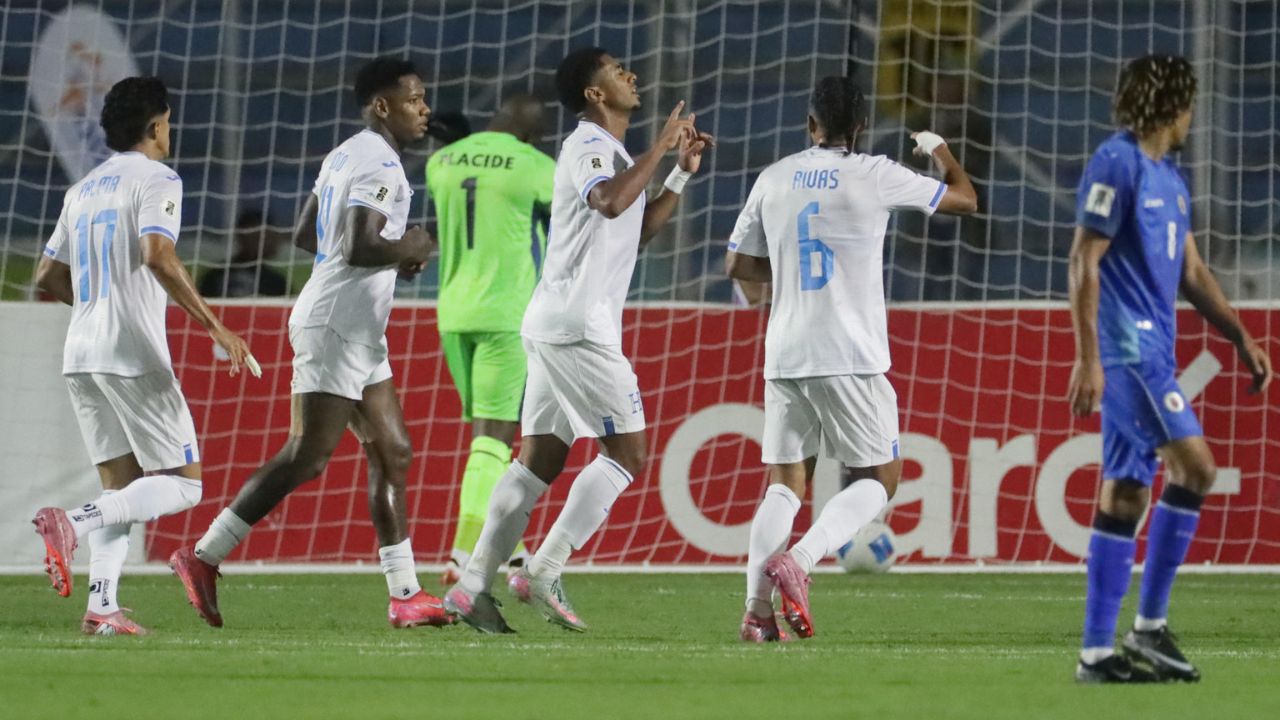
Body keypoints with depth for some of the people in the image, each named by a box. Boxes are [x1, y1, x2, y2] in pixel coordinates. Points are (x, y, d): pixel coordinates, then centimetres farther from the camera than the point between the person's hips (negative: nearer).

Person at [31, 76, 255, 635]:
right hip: (134, 354, -8)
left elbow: (48, 277, 22)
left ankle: (102, 605, -4)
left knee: (121, 484, 11)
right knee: (182, 484, -3)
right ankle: (72, 524, -24)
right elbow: (157, 256, -22)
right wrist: (214, 327, -21)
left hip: (81, 357, 8)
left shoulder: (83, 190, 18)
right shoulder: (156, 180, -5)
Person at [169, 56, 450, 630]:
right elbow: (359, 247, -26)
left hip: (359, 334, 11)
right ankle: (204, 557, -10)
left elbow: (305, 235, 22)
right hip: (337, 325, -11)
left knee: (393, 454, 9)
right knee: (307, 457, -12)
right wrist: (408, 249, -8)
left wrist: (391, 259, 18)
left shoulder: (344, 157, 16)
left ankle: (405, 594, 10)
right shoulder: (378, 164, -15)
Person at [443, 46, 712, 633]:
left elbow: (637, 230, 31)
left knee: (539, 461, 7)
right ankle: (543, 572, -11)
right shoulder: (588, 146, -10)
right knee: (626, 453, -8)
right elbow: (610, 202, -31)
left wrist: (681, 173, 23)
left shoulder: (606, 150, 22)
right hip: (577, 326, -10)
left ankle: (472, 586, 3)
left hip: (554, 327, 10)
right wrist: (661, 148, -22)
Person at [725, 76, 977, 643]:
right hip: (850, 357, -4)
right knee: (879, 478, 5)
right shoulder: (874, 177, -4)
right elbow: (965, 200, 7)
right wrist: (939, 150, 26)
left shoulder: (774, 179, 7)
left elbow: (738, 265, 13)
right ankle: (797, 561, -17)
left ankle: (757, 609, -3)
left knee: (785, 484, 10)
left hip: (784, 357, 4)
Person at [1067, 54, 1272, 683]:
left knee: (1125, 494, 6)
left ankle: (1096, 651, 5)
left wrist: (1241, 337, 17)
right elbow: (1083, 263, -14)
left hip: (1153, 351, 9)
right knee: (1194, 464, -17)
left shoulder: (1169, 178, 17)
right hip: (1124, 349, -9)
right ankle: (1149, 624, -11)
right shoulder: (1116, 164, -10)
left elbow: (1192, 272, 24)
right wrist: (1087, 358, -19)